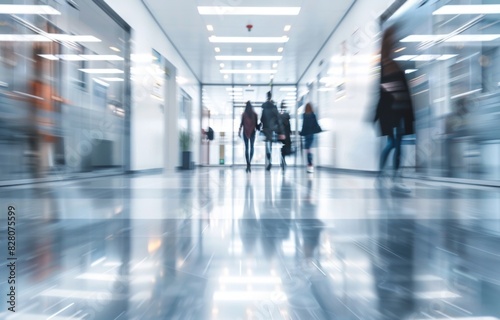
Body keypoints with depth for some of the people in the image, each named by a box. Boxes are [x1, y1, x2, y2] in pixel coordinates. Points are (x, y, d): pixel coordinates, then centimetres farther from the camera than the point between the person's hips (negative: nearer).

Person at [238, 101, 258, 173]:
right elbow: (256, 124, 0)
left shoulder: (244, 114, -5)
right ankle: (249, 163, -1)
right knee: (251, 147, 10)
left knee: (246, 148, 5)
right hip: (252, 132, 0)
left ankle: (248, 164, 0)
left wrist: (239, 131, 3)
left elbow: (241, 123, -4)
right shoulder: (254, 114, -2)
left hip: (245, 132, 0)